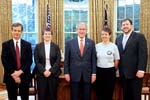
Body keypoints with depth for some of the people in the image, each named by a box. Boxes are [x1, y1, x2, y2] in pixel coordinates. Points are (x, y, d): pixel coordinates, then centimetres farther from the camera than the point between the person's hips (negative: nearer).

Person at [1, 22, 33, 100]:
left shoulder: (27, 45, 4)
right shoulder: (6, 44, 1)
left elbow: (29, 61, -1)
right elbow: (4, 61, -5)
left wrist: (20, 71, -14)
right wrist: (13, 74, -13)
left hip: (24, 76, 1)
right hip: (11, 77, -1)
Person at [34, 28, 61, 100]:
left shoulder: (56, 47, 5)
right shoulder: (38, 46, 4)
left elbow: (58, 61, -2)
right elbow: (36, 61, -1)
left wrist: (50, 71, -12)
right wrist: (43, 71, -12)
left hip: (53, 74, 0)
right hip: (41, 74, 0)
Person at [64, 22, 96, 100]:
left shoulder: (91, 43, 3)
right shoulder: (69, 43, 1)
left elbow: (94, 59, 3)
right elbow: (66, 59, 2)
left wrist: (94, 73, -3)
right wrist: (66, 73, -3)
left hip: (87, 74, 1)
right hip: (74, 74, -1)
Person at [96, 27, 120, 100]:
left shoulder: (113, 46, -4)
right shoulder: (97, 46, 0)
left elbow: (116, 60, 2)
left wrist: (113, 70, 6)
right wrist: (95, 70, 7)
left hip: (110, 71, -1)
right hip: (99, 71, 2)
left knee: (109, 93, 6)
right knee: (99, 92, 8)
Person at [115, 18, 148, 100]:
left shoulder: (139, 37, -3)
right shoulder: (118, 39, 13)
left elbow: (143, 54, -11)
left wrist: (141, 70, -18)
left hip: (135, 73, -5)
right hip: (123, 73, 5)